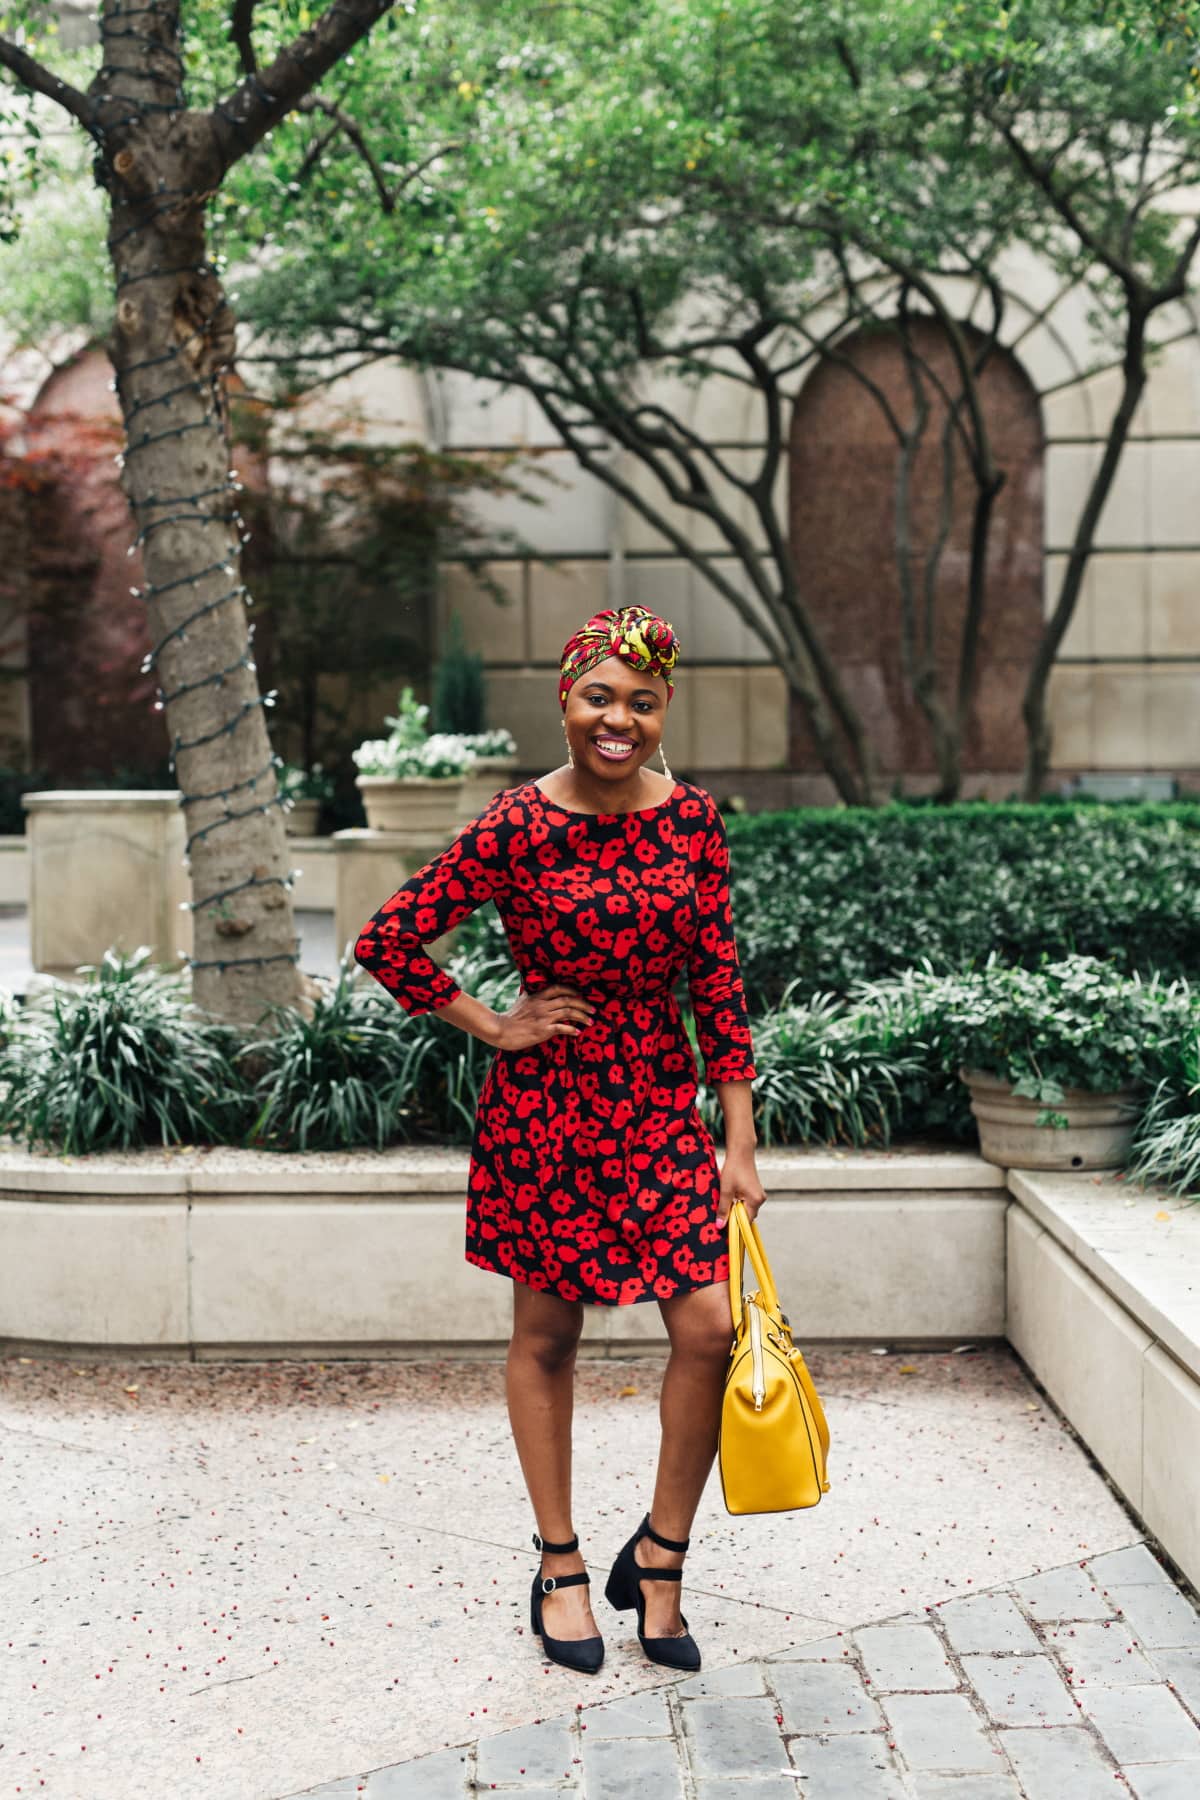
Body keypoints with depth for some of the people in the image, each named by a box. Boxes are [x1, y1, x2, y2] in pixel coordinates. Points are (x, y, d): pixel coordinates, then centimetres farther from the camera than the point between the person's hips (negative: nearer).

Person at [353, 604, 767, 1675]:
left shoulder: (692, 820, -1)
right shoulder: (518, 827, -11)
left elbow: (719, 986, 2)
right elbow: (387, 942, -8)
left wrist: (740, 1144, 0)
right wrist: (494, 1028, -5)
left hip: (661, 1105, 3)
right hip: (544, 1108, -3)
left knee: (711, 1328, -6)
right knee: (545, 1336, 9)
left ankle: (659, 1558, 15)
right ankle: (561, 1569, 27)